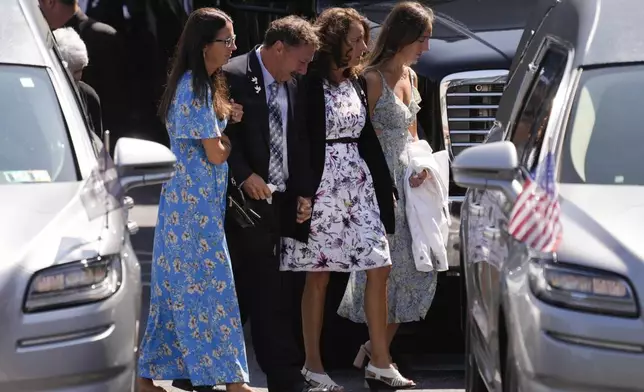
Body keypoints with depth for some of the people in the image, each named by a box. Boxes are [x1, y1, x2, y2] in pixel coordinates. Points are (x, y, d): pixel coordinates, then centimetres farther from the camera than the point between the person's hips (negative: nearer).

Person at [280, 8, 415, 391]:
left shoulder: (356, 82, 10)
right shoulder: (312, 85, -11)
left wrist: (385, 186, 13)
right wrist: (303, 194, -17)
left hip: (358, 184, 7)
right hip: (322, 185, -7)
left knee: (379, 269, 4)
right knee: (318, 276, 1)